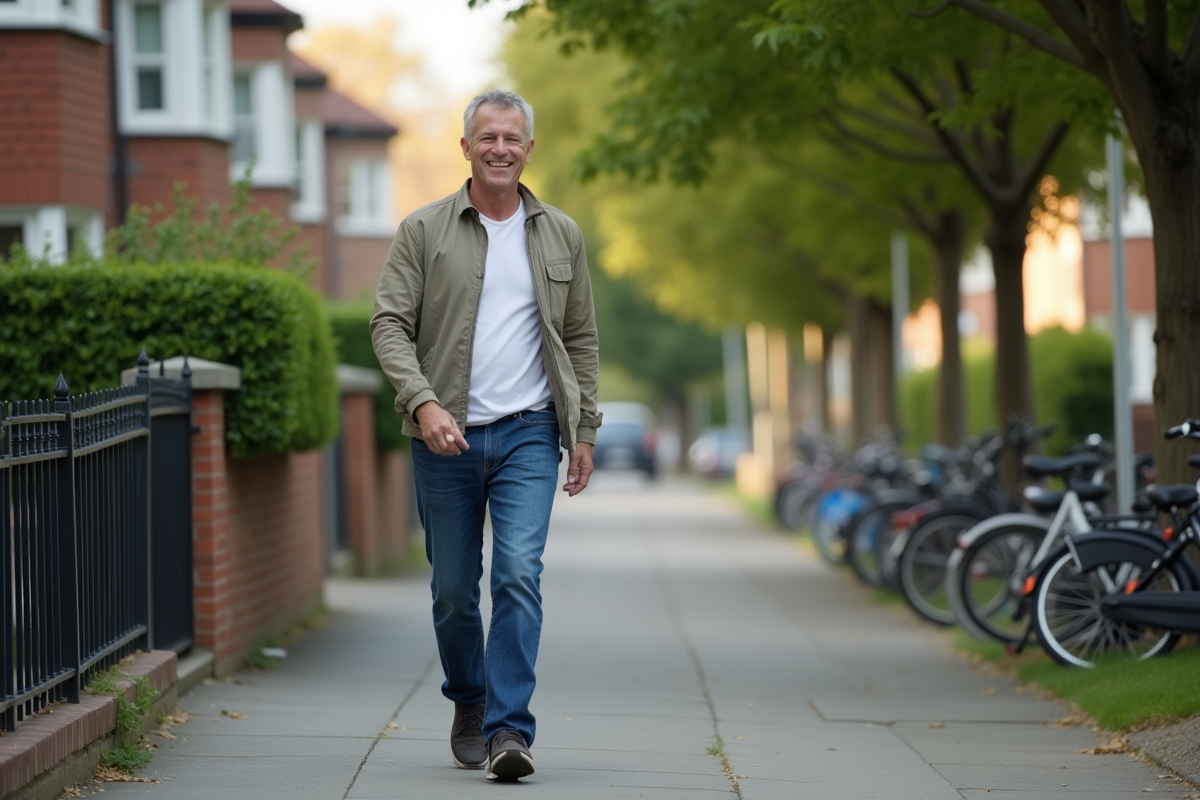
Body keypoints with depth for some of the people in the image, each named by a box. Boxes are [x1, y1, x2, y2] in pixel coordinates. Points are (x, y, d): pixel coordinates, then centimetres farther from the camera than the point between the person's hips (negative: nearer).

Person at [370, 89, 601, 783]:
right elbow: (390, 324, -5)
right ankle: (469, 705, 31)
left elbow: (582, 339, 15)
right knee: (454, 589, 7)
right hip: (446, 437, 0)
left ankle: (509, 730, -17)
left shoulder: (561, 236, 9)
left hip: (529, 436, 0)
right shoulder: (424, 231, 1)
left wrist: (585, 430, 8)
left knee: (520, 574, -15)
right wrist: (424, 402, -19)